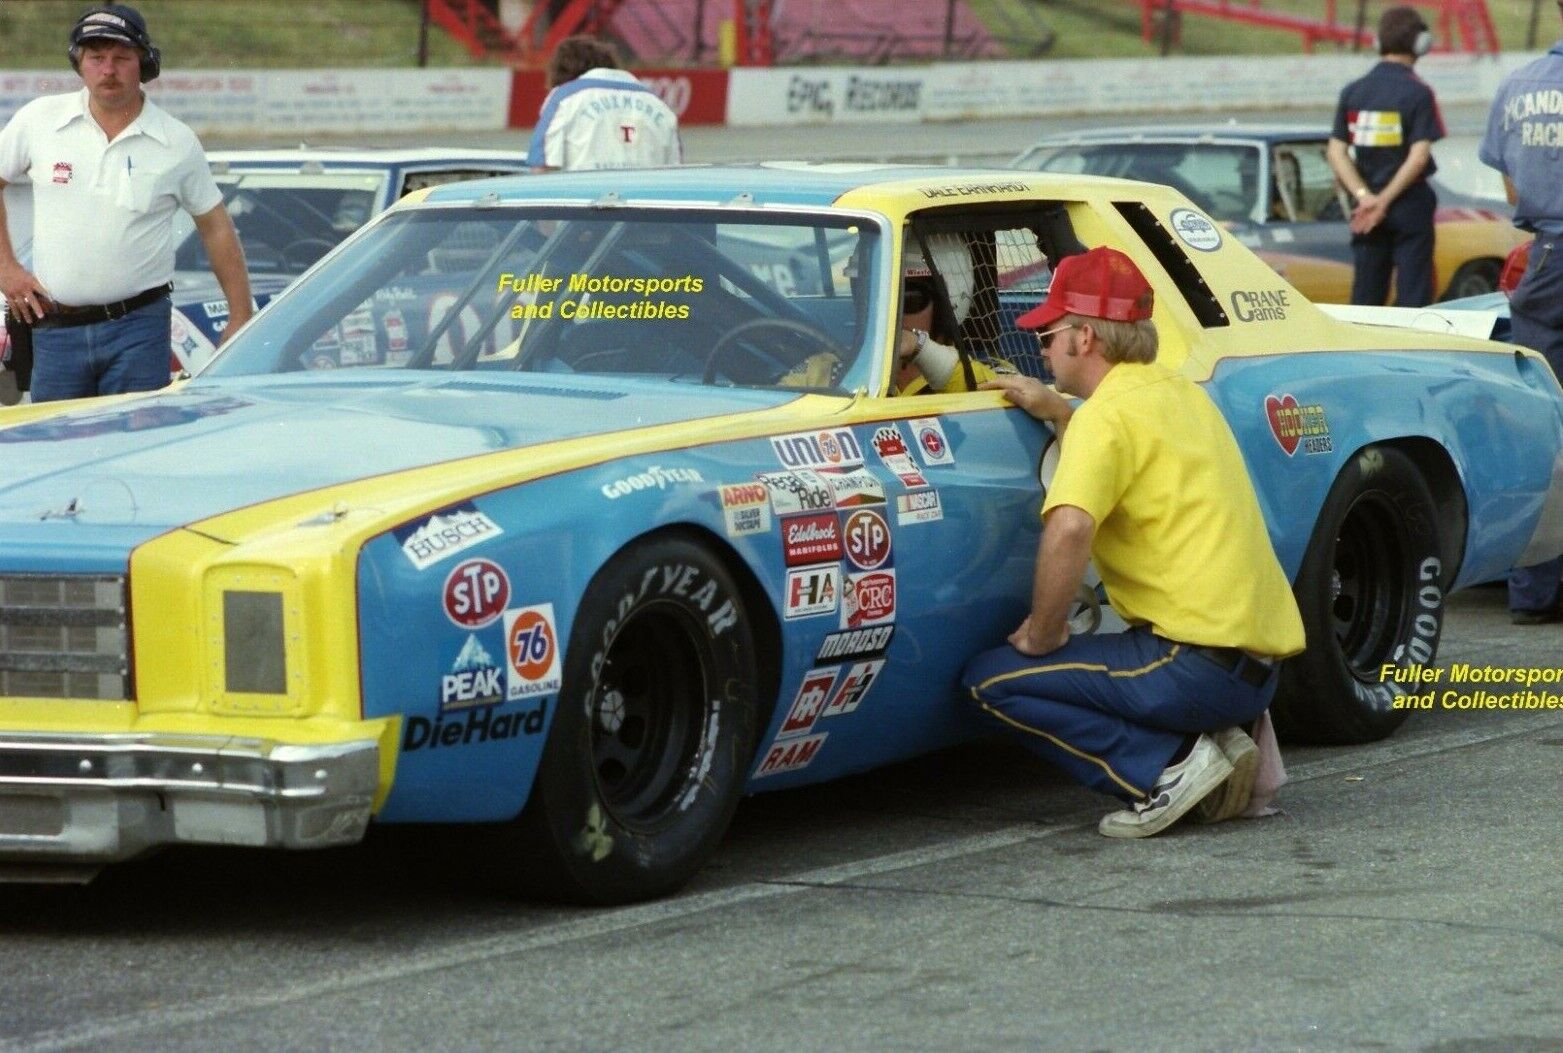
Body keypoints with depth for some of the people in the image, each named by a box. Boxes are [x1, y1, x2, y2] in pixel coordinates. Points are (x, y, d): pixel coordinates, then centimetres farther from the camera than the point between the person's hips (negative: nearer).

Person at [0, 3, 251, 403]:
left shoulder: (177, 144, 1)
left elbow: (216, 227, 9)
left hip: (139, 329, -2)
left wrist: (241, 318, 6)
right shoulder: (39, 120, 2)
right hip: (56, 328, 2)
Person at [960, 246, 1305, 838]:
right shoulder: (1181, 394, 16)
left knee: (991, 681, -4)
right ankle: (1219, 742, 10)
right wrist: (1056, 411, 29)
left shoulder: (1108, 413, -11)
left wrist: (1042, 635, -13)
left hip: (1200, 664, -9)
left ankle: (1168, 767, -10)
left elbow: (1070, 527, -27)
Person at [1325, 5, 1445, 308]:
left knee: (1365, 295, 9)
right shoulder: (1417, 93, -10)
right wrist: (1385, 201, -15)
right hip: (1409, 204, -4)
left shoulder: (1353, 92, 4)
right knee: (1413, 295, -2)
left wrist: (1364, 196, -9)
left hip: (1366, 210, 4)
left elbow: (1336, 152, -1)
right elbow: (1419, 155, -17)